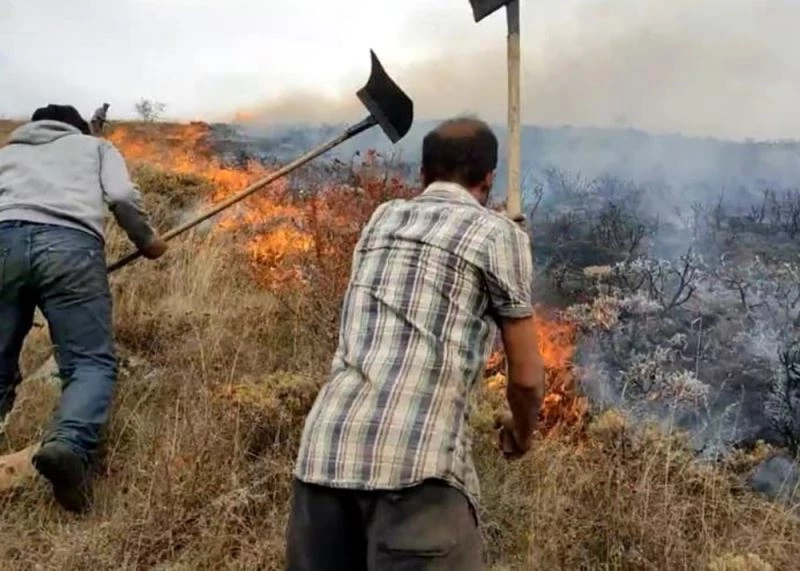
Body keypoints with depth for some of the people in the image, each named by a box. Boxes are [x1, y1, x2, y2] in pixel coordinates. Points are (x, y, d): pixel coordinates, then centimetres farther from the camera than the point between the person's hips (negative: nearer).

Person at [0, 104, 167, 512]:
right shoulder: (94, 145, 30)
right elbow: (122, 197, 10)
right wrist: (147, 241, 24)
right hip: (69, 245, -3)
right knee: (91, 362, -4)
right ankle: (68, 444, -30)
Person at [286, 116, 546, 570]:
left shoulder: (381, 219, 22)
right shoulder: (499, 233, 6)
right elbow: (527, 377, 8)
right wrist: (522, 430, 31)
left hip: (325, 447, 6)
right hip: (417, 458, -6)